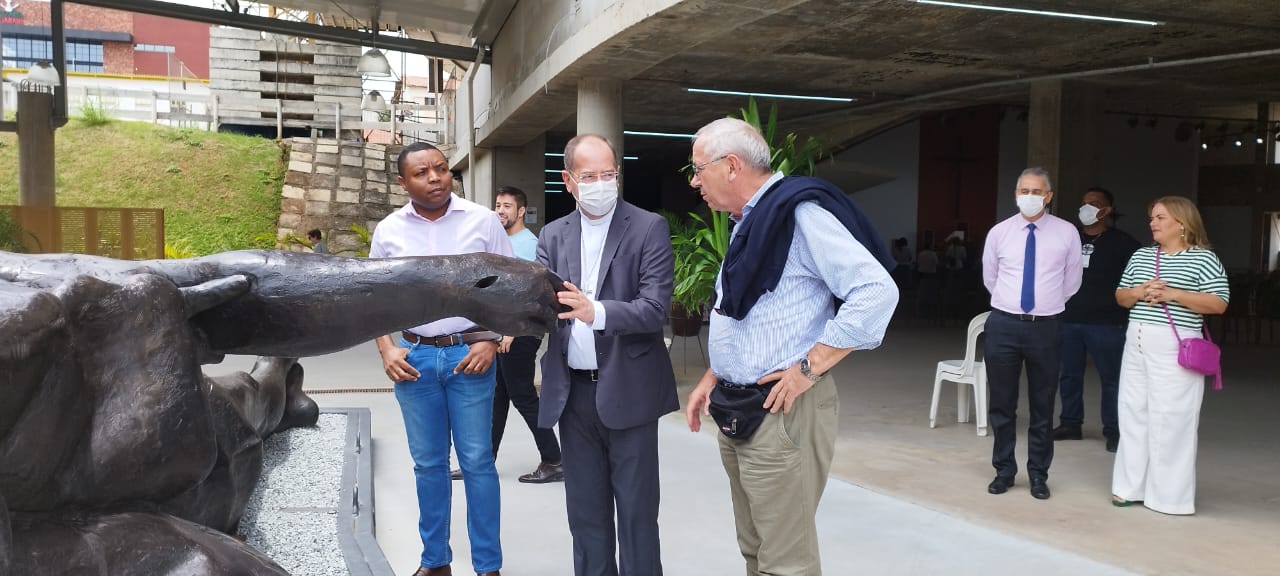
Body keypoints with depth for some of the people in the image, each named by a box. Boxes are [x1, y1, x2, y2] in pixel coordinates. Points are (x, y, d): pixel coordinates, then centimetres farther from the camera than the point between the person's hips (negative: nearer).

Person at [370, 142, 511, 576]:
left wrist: (491, 340, -9)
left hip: (469, 353, -2)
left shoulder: (482, 220, -3)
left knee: (476, 461, 2)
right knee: (427, 463, 12)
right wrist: (386, 350, -1)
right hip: (415, 356, 2)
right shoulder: (388, 230, 3)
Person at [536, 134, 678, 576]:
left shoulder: (649, 228, -5)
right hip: (573, 392, 4)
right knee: (585, 511, 15)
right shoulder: (553, 235, 10)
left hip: (627, 390, -4)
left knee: (636, 511, 5)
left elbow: (655, 308, -15)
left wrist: (596, 312, -31)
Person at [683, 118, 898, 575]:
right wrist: (712, 378, 14)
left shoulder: (799, 214, -16)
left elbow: (877, 292, -23)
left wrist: (809, 368, -21)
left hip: (781, 412, -9)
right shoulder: (747, 223, 15)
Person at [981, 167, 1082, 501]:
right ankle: (1004, 470, 22)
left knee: (1043, 406, 9)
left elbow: (1072, 282, 11)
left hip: (1046, 327, -1)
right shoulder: (999, 233, 2)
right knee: (1001, 404, 8)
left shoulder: (1067, 233, -1)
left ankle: (1038, 474, 21)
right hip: (1004, 324, 1)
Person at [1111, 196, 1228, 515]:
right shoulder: (1140, 256, 13)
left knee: (1169, 420, -3)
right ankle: (1131, 487, 19)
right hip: (1136, 345, 6)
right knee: (1133, 415, 9)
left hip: (1173, 350, -6)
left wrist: (1173, 294, -17)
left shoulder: (1203, 259, -4)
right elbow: (1121, 296, 16)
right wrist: (1139, 292, -5)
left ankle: (1169, 495, 7)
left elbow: (1218, 304, -10)